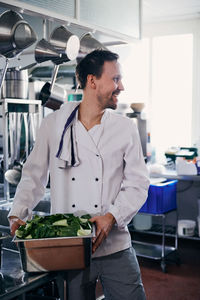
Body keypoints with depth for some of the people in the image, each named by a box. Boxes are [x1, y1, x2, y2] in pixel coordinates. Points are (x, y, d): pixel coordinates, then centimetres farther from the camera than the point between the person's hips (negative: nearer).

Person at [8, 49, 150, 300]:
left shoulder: (125, 128, 1)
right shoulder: (53, 124, 1)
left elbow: (138, 183, 0)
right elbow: (34, 175, 8)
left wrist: (112, 216, -15)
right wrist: (17, 214, -6)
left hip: (115, 248, 1)